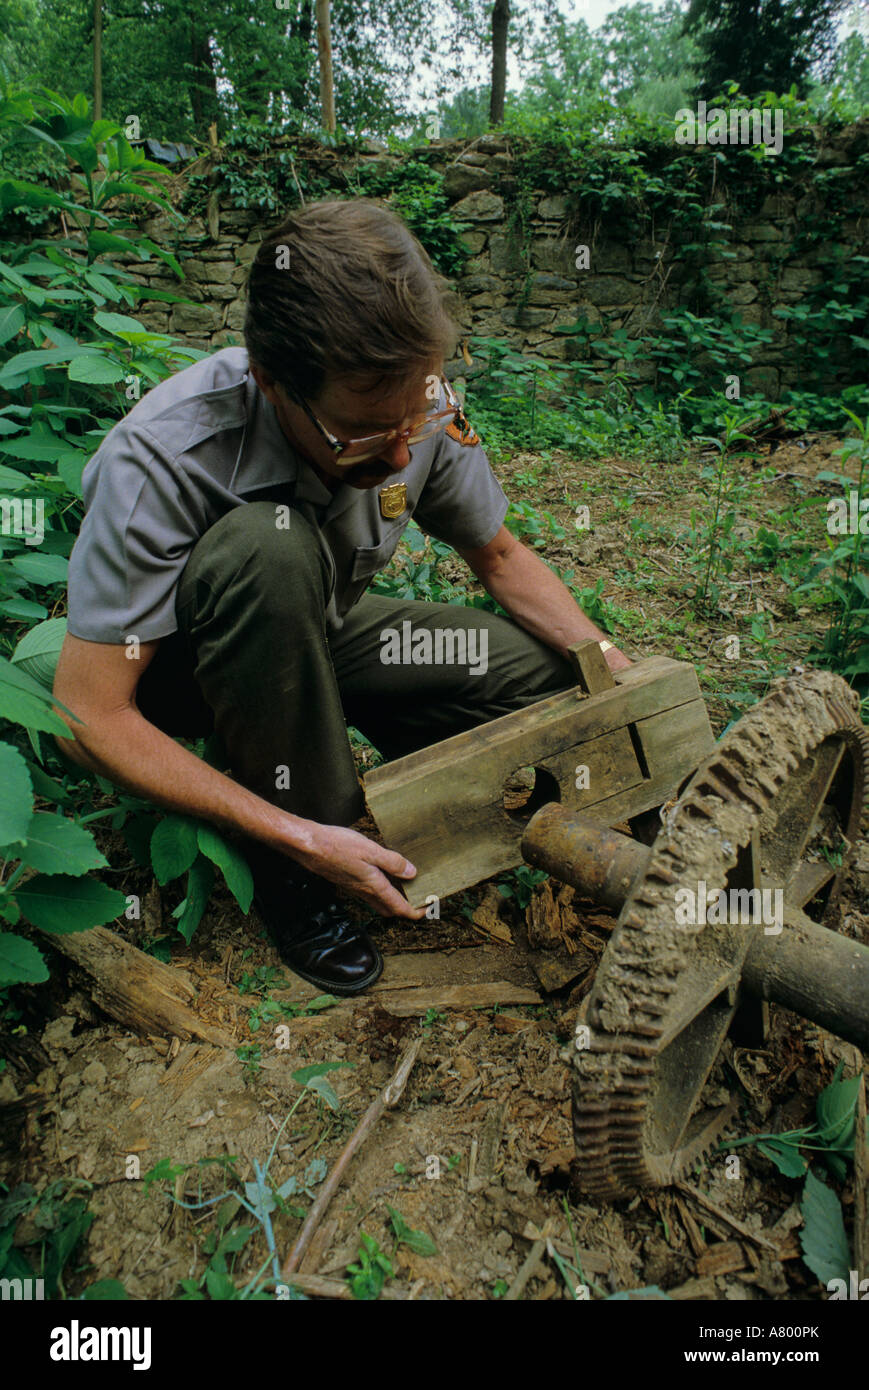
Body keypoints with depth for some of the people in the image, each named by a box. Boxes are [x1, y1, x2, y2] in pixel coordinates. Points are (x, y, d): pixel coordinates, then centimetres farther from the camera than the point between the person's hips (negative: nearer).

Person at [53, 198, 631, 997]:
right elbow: (89, 719, -30)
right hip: (175, 665, -3)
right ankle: (289, 872, -20)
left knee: (551, 682, -13)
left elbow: (499, 556, -2)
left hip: (314, 634, 4)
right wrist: (300, 839, -33)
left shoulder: (418, 413, -20)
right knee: (269, 545, -39)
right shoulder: (159, 463, -34)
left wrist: (618, 672, -14)